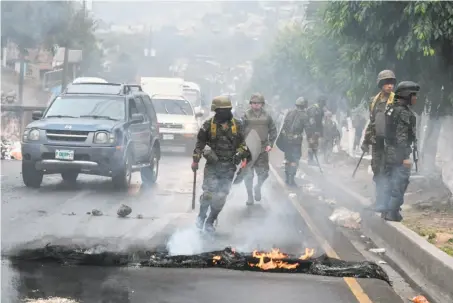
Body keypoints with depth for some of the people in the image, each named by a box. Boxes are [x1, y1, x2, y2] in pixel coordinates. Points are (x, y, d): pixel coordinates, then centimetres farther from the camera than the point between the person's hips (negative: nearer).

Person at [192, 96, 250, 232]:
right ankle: (201, 216, 13)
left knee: (221, 196, 2)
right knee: (209, 192, -12)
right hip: (212, 165, -2)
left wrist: (242, 155, 2)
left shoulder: (237, 125, 3)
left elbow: (242, 143, 15)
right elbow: (200, 143, 5)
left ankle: (210, 222, 17)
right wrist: (195, 160, 2)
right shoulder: (209, 124, -3)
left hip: (229, 166, 2)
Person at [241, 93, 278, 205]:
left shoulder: (266, 116, 4)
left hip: (263, 149, 2)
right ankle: (250, 196, 15)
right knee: (248, 174, 2)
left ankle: (258, 187, 33)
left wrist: (270, 144, 2)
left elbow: (273, 131, 12)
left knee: (263, 173, 2)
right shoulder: (246, 115, -2)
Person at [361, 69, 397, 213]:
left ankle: (383, 203, -3)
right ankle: (380, 200, 18)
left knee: (385, 173, -7)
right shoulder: (375, 100, 12)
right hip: (376, 142, 6)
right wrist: (366, 140, 17)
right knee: (377, 172, 9)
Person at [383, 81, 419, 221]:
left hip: (389, 153, 9)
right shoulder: (404, 112, -16)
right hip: (399, 155, -9)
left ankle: (388, 211, 22)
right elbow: (401, 136, -21)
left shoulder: (390, 110, 13)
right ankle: (391, 213, -7)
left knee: (392, 185, 16)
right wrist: (406, 157, -20)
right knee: (400, 185, -5)